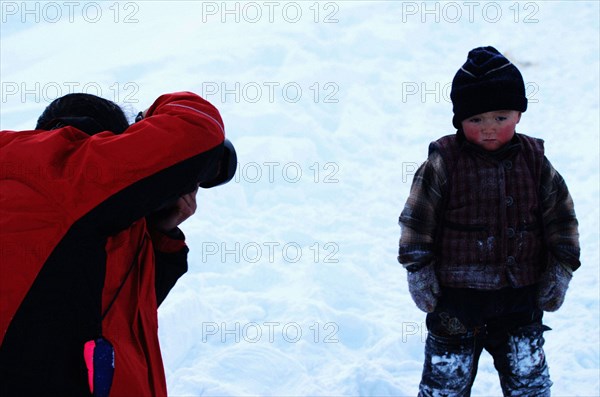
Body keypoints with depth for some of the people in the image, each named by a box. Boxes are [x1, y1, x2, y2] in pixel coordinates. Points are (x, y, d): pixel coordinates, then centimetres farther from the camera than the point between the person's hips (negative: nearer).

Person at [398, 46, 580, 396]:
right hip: (456, 300, -2)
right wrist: (421, 279, -6)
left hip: (520, 299, 2)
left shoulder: (535, 162, -1)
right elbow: (416, 223, -5)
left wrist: (558, 276, 3)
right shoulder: (443, 164, -10)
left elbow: (562, 222, 6)